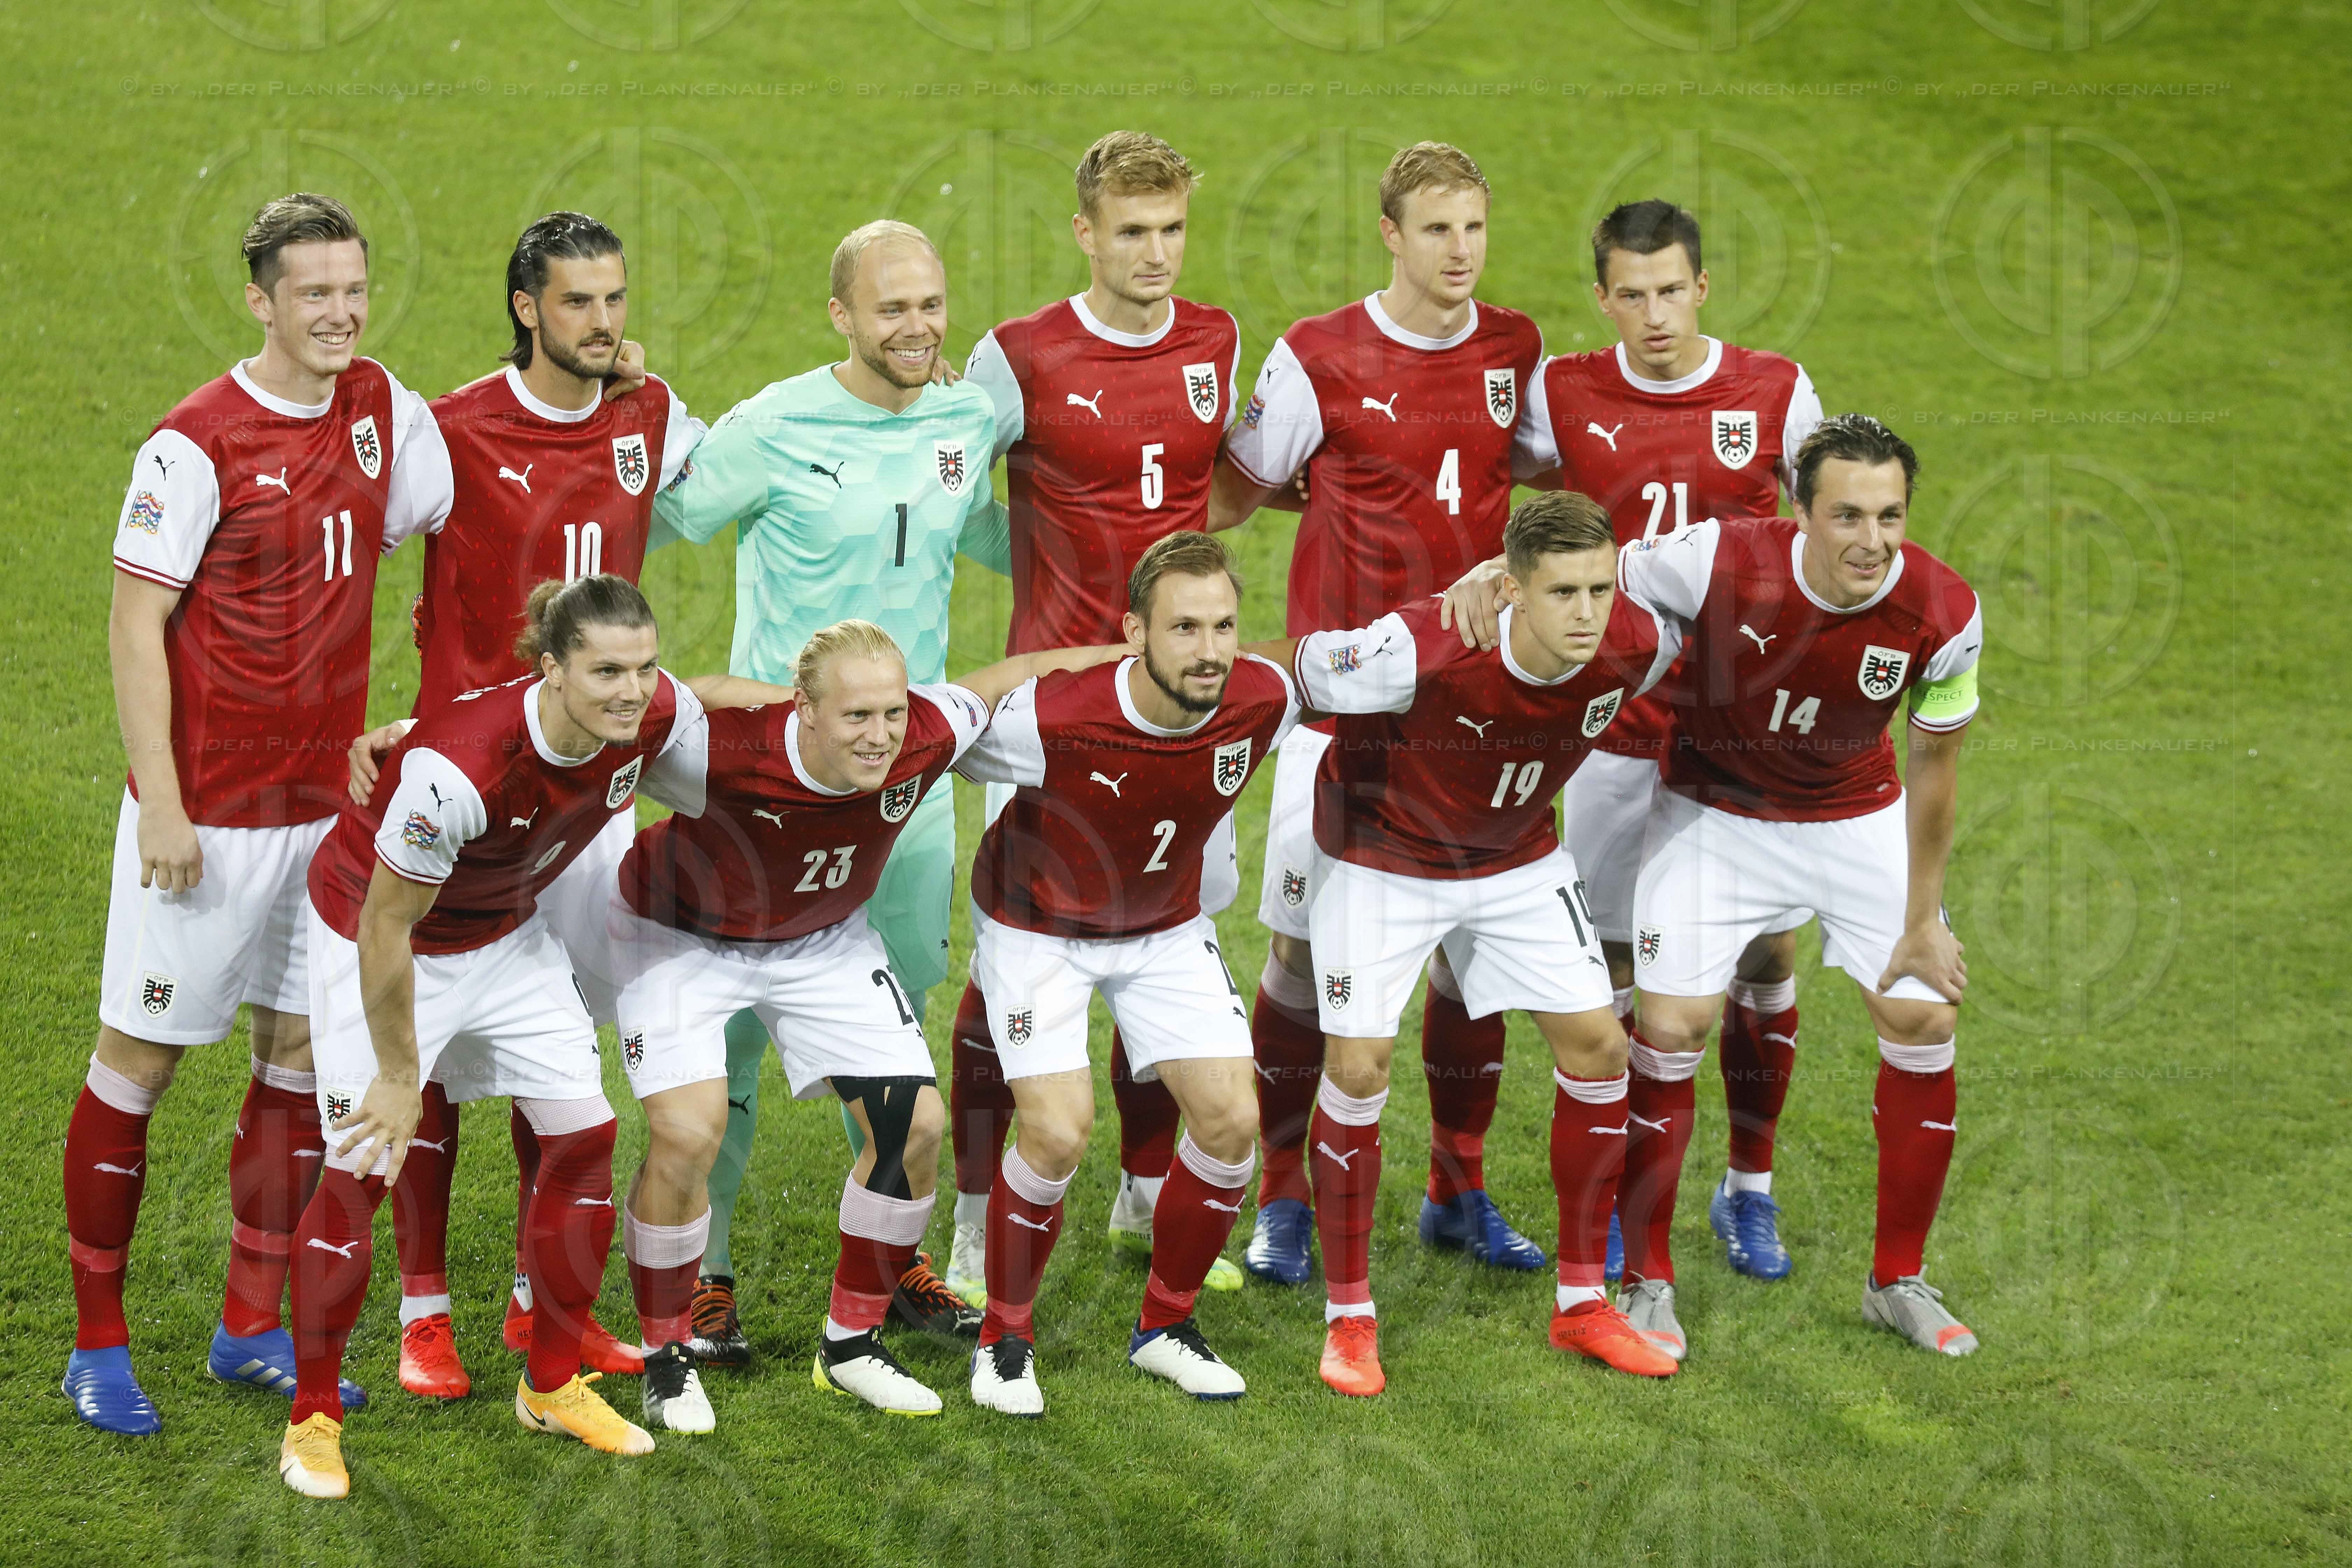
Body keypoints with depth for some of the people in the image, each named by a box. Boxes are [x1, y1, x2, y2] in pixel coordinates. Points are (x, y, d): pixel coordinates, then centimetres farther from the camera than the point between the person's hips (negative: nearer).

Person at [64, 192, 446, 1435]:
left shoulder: (380, 410, 3)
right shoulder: (199, 443, -14)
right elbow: (134, 626, -13)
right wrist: (161, 805, -16)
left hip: (325, 803, 6)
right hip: (207, 811, -6)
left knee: (303, 1050, 10)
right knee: (142, 1057, 1)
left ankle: (253, 1331, 21)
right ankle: (98, 1344, 11)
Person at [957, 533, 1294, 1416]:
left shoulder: (1262, 703, -25)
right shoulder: (1051, 721, -37)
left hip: (1166, 927, 4)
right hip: (1037, 925, -4)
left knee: (1231, 1119, -5)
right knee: (1057, 1134, -17)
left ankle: (1165, 1326, 18)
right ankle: (1005, 1339, 7)